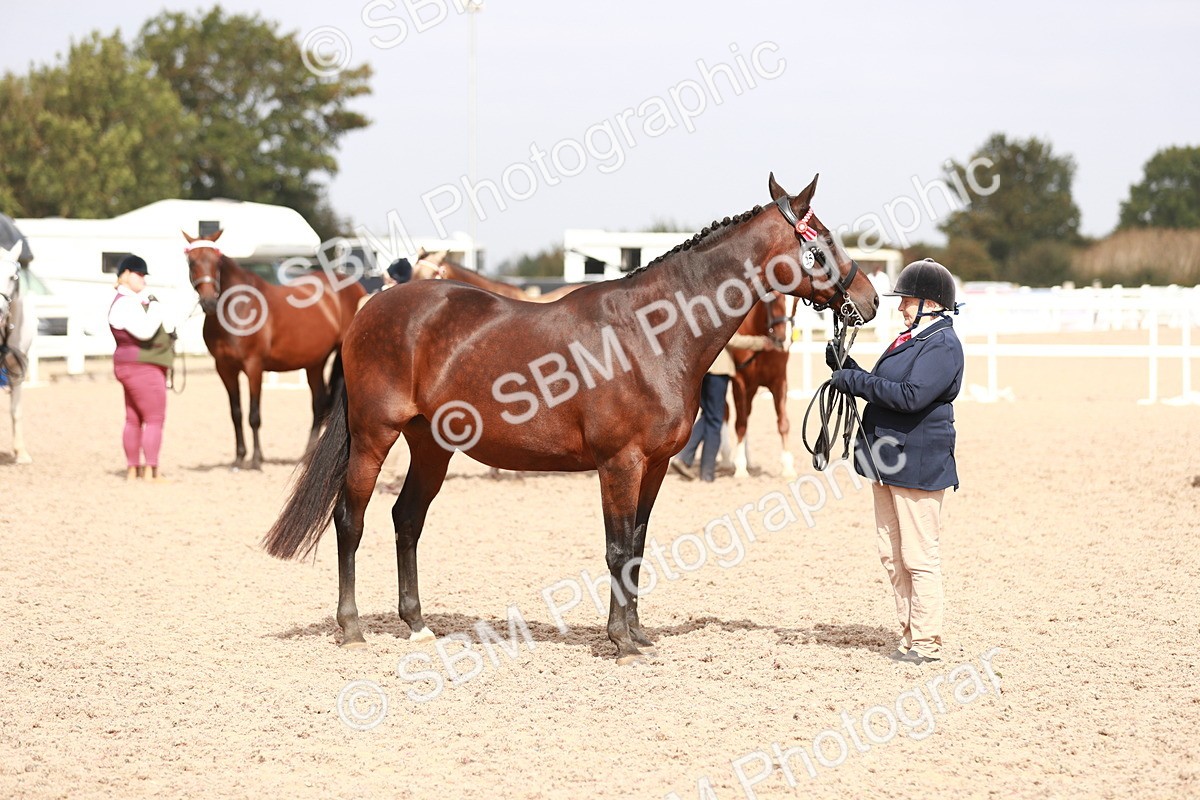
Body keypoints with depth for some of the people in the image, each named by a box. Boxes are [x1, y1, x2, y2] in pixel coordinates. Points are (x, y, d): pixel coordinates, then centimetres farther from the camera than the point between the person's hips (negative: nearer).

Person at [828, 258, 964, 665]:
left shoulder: (942, 345, -14)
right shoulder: (910, 339, 17)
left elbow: (911, 395, -26)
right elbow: (882, 387, 19)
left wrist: (855, 381, -20)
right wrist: (847, 370, 4)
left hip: (918, 463, -10)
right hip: (887, 460, 10)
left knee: (919, 556, -5)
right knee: (892, 555, 13)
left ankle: (926, 642, 1)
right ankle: (909, 635, 19)